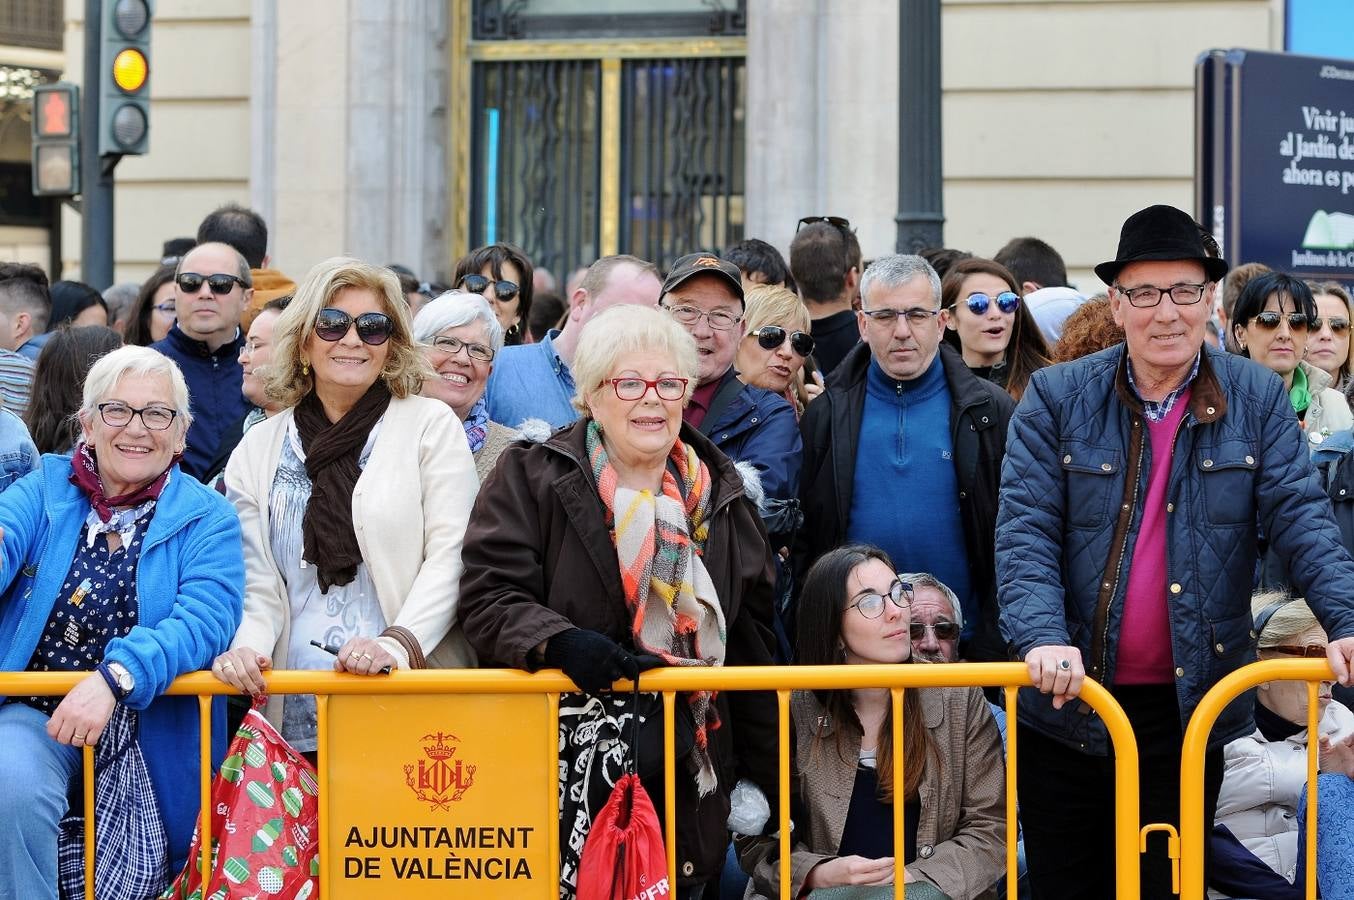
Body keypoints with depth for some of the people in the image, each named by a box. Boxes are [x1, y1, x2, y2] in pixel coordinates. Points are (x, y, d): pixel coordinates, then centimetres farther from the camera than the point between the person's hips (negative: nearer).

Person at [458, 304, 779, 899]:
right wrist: (560, 642, -27)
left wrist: (767, 773, 14)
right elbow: (488, 597, -8)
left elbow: (749, 642, 16)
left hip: (688, 782, 4)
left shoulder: (719, 495, 12)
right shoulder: (532, 477, 0)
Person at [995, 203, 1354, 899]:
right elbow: (1024, 529, -9)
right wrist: (1043, 638, -25)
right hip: (1070, 706, 0)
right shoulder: (1055, 398, -1)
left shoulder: (1257, 399, 2)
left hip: (1192, 711, 0)